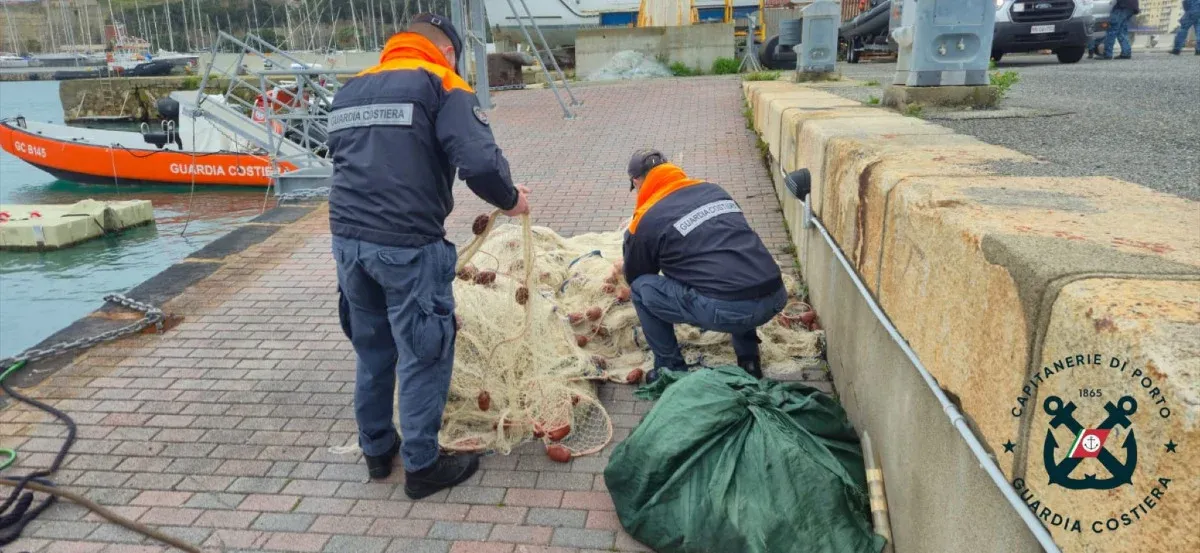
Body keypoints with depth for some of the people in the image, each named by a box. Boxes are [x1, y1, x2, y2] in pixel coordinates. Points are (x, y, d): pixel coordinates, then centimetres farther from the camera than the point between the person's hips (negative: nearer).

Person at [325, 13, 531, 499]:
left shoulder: (350, 91, 17)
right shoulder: (441, 86, -5)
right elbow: (480, 163, -18)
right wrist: (510, 200, 0)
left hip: (347, 238, 7)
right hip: (407, 245, -7)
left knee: (371, 349, 20)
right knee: (423, 355, 7)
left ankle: (376, 450, 34)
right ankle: (422, 467, 18)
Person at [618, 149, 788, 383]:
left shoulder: (647, 218, 4)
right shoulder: (713, 189, 21)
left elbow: (634, 276, 21)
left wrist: (626, 266, 46)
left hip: (724, 310, -6)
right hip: (776, 297, 7)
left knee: (641, 288, 13)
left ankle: (671, 370, 19)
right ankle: (749, 360, 33)